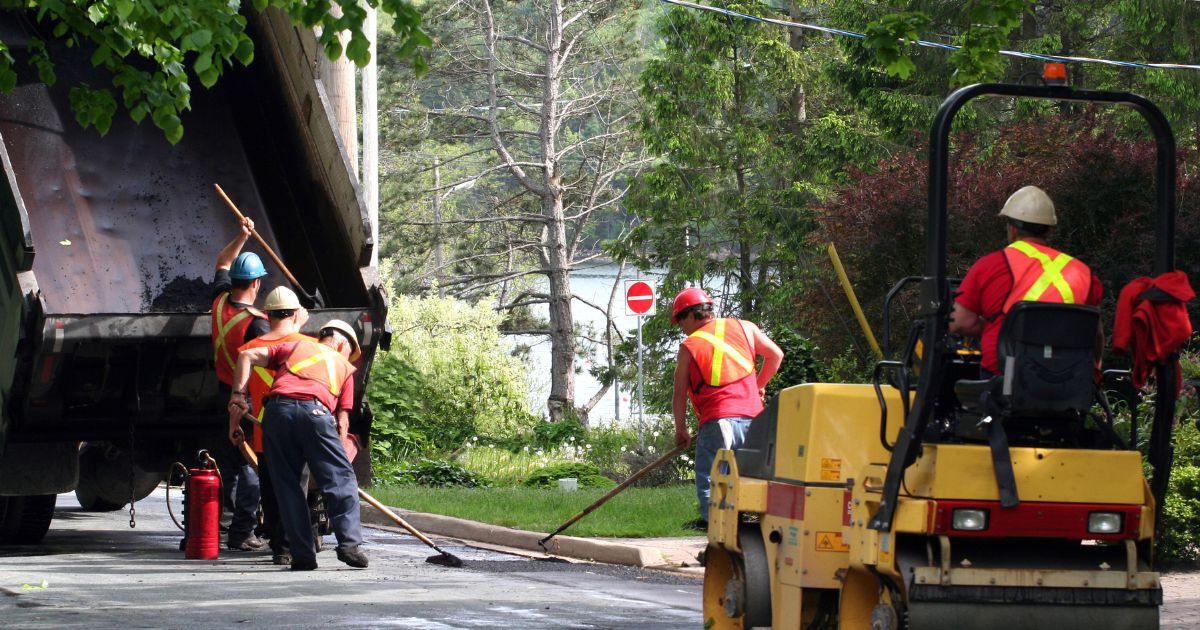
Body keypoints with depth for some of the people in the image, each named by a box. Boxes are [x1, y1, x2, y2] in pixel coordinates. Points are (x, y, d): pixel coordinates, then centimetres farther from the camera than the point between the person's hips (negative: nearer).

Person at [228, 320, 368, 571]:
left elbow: (247, 356, 20)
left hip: (277, 410, 2)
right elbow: (342, 420, 19)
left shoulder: (295, 347, 33)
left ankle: (303, 555, 3)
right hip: (315, 409, -2)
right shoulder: (344, 366, 29)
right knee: (341, 479, 5)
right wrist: (338, 454, 23)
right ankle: (349, 543, -8)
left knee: (287, 484, 8)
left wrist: (238, 395, 15)